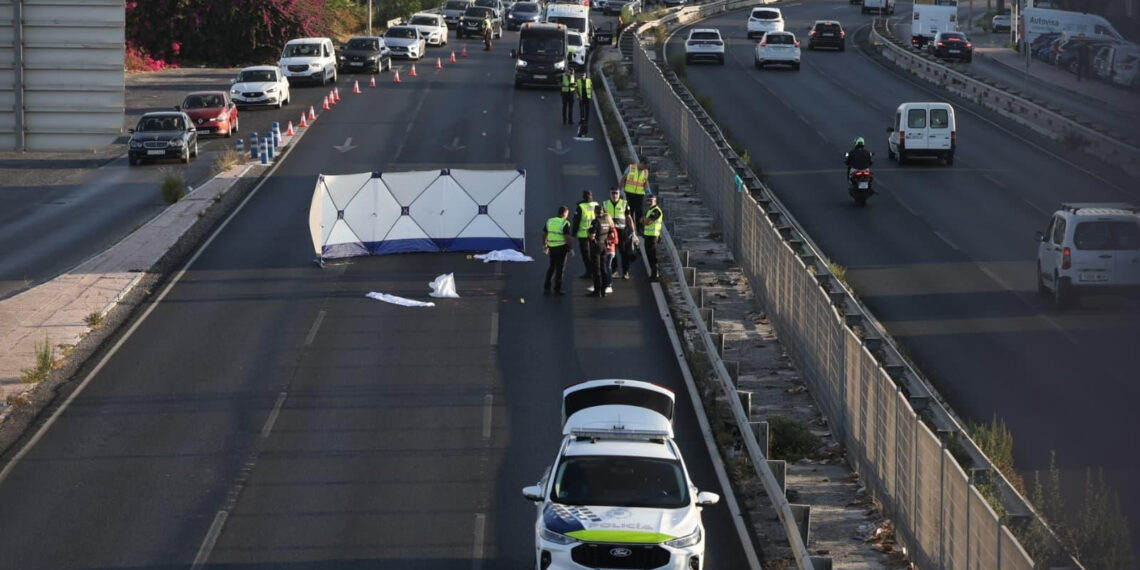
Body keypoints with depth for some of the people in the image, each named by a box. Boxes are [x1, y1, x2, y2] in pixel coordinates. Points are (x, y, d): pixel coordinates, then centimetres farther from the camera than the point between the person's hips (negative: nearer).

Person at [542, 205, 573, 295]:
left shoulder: (550, 221, 7)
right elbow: (567, 237, -17)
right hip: (561, 247, -6)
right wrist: (570, 248, -10)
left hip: (551, 247, 6)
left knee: (551, 267, 19)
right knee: (560, 268, 3)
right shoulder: (565, 223, -11)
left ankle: (546, 287, 19)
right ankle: (557, 289, 4)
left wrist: (544, 245, 21)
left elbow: (544, 234, 11)